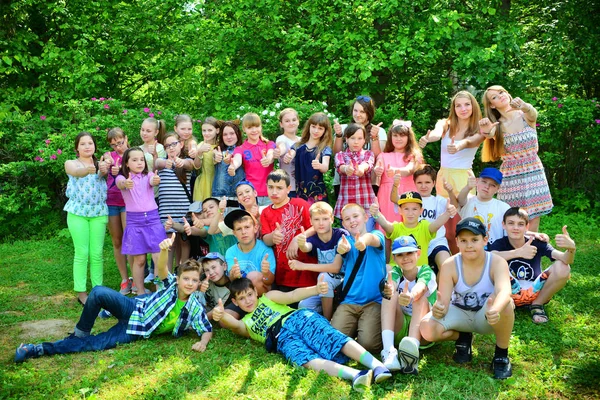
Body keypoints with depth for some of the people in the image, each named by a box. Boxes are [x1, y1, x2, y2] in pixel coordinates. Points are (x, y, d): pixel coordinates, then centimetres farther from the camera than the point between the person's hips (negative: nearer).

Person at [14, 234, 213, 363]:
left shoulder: (195, 309, -9)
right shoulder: (172, 285, -11)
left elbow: (208, 330, -5)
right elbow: (161, 269, -31)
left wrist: (202, 342, -31)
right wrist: (164, 249, -55)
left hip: (137, 331, 0)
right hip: (133, 309, 0)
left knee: (95, 344, -19)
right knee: (98, 292, -29)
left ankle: (39, 349, -10)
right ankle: (80, 333, -4)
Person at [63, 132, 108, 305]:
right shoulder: (71, 163, 4)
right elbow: (76, 172, -21)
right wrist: (87, 170, -44)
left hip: (98, 212, 2)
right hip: (78, 212, -2)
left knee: (97, 253, 3)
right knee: (82, 253, -3)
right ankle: (81, 292, 4)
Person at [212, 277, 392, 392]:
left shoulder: (268, 297, 29)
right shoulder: (245, 324, 28)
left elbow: (291, 296, 11)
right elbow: (232, 324, 4)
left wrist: (315, 289, -11)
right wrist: (220, 315, -23)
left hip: (298, 318, 1)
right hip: (283, 338, -1)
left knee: (335, 338, -27)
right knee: (307, 360, -32)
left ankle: (377, 366, -45)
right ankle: (354, 374, -56)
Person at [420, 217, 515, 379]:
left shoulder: (497, 262, -23)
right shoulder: (449, 265, -19)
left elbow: (504, 291, -43)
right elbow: (443, 302, -24)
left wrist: (495, 310, -66)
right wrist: (438, 308, -50)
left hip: (487, 317, -1)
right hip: (460, 313, 2)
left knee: (504, 304, -37)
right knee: (427, 329, -27)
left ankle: (501, 355, -10)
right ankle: (463, 337, 9)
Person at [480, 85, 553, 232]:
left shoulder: (525, 115, 0)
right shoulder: (497, 125, 1)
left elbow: (533, 113, -24)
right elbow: (489, 134, -22)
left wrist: (524, 106, -49)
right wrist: (485, 131, -48)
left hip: (534, 174, 0)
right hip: (511, 178, 0)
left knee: (532, 227, 2)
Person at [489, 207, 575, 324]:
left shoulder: (537, 243, -11)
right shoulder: (500, 244, -13)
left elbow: (567, 260, -24)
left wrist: (571, 248, -48)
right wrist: (518, 252, -52)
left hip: (536, 292, 2)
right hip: (510, 293, -2)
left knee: (563, 268, -23)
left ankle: (537, 304, -1)